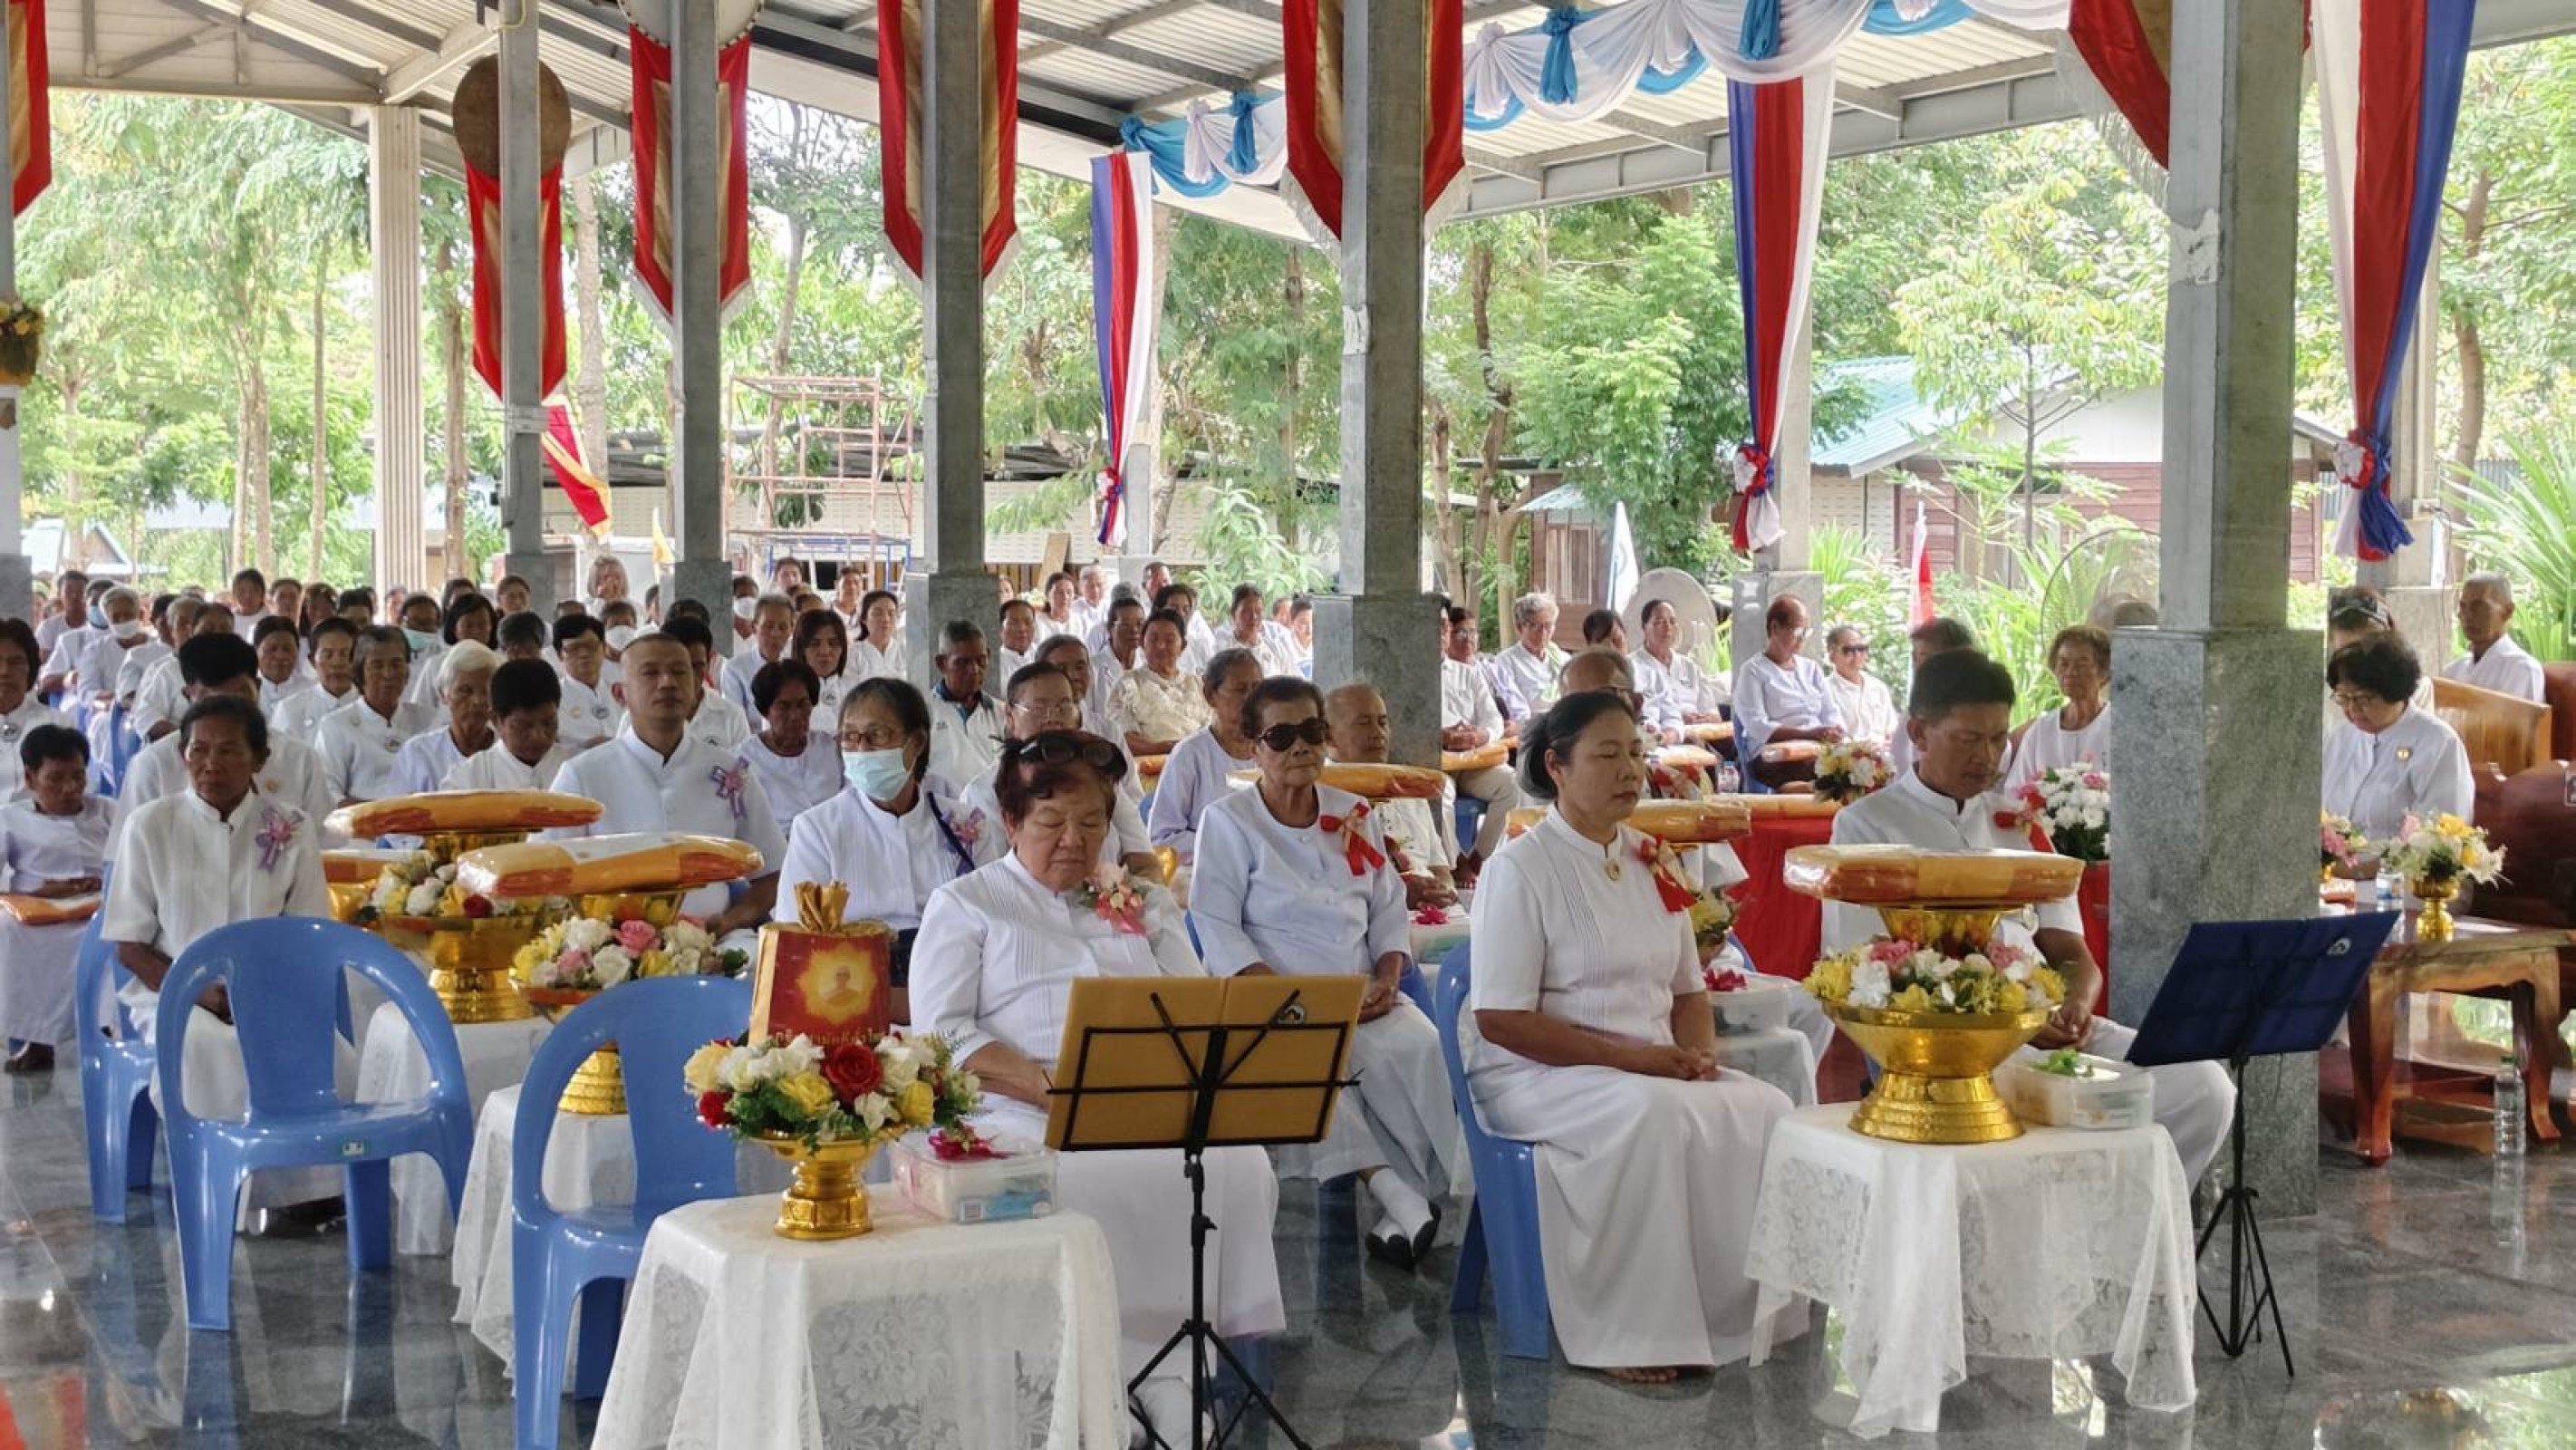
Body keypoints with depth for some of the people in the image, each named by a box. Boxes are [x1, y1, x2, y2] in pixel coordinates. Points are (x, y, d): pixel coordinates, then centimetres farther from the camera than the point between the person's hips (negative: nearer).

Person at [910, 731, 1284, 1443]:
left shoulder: (1144, 901, 23)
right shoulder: (965, 904, 11)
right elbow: (942, 1034, -2)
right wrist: (1048, 1084, -17)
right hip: (1020, 1115, -3)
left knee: (1239, 1165, -28)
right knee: (1080, 1183, -37)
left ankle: (1170, 1374, -21)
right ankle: (1151, 1379, -24)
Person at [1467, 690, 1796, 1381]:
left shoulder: (1652, 862, 12)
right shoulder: (1519, 869, -9)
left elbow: (1688, 990, 18)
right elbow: (1501, 1019, -14)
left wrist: (1698, 1051, -6)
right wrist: (1627, 1056, -20)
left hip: (1654, 1070, 6)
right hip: (1537, 1074, -6)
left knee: (1766, 1108, -19)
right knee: (1655, 1115, -35)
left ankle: (1738, 1314, -10)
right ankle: (1632, 1335, -25)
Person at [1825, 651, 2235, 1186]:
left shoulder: (2020, 822, 24)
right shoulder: (1867, 825, 7)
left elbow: (2074, 956, 19)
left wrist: (2075, 1005, -7)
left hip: (2048, 1021, 6)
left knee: (2204, 1087, -16)